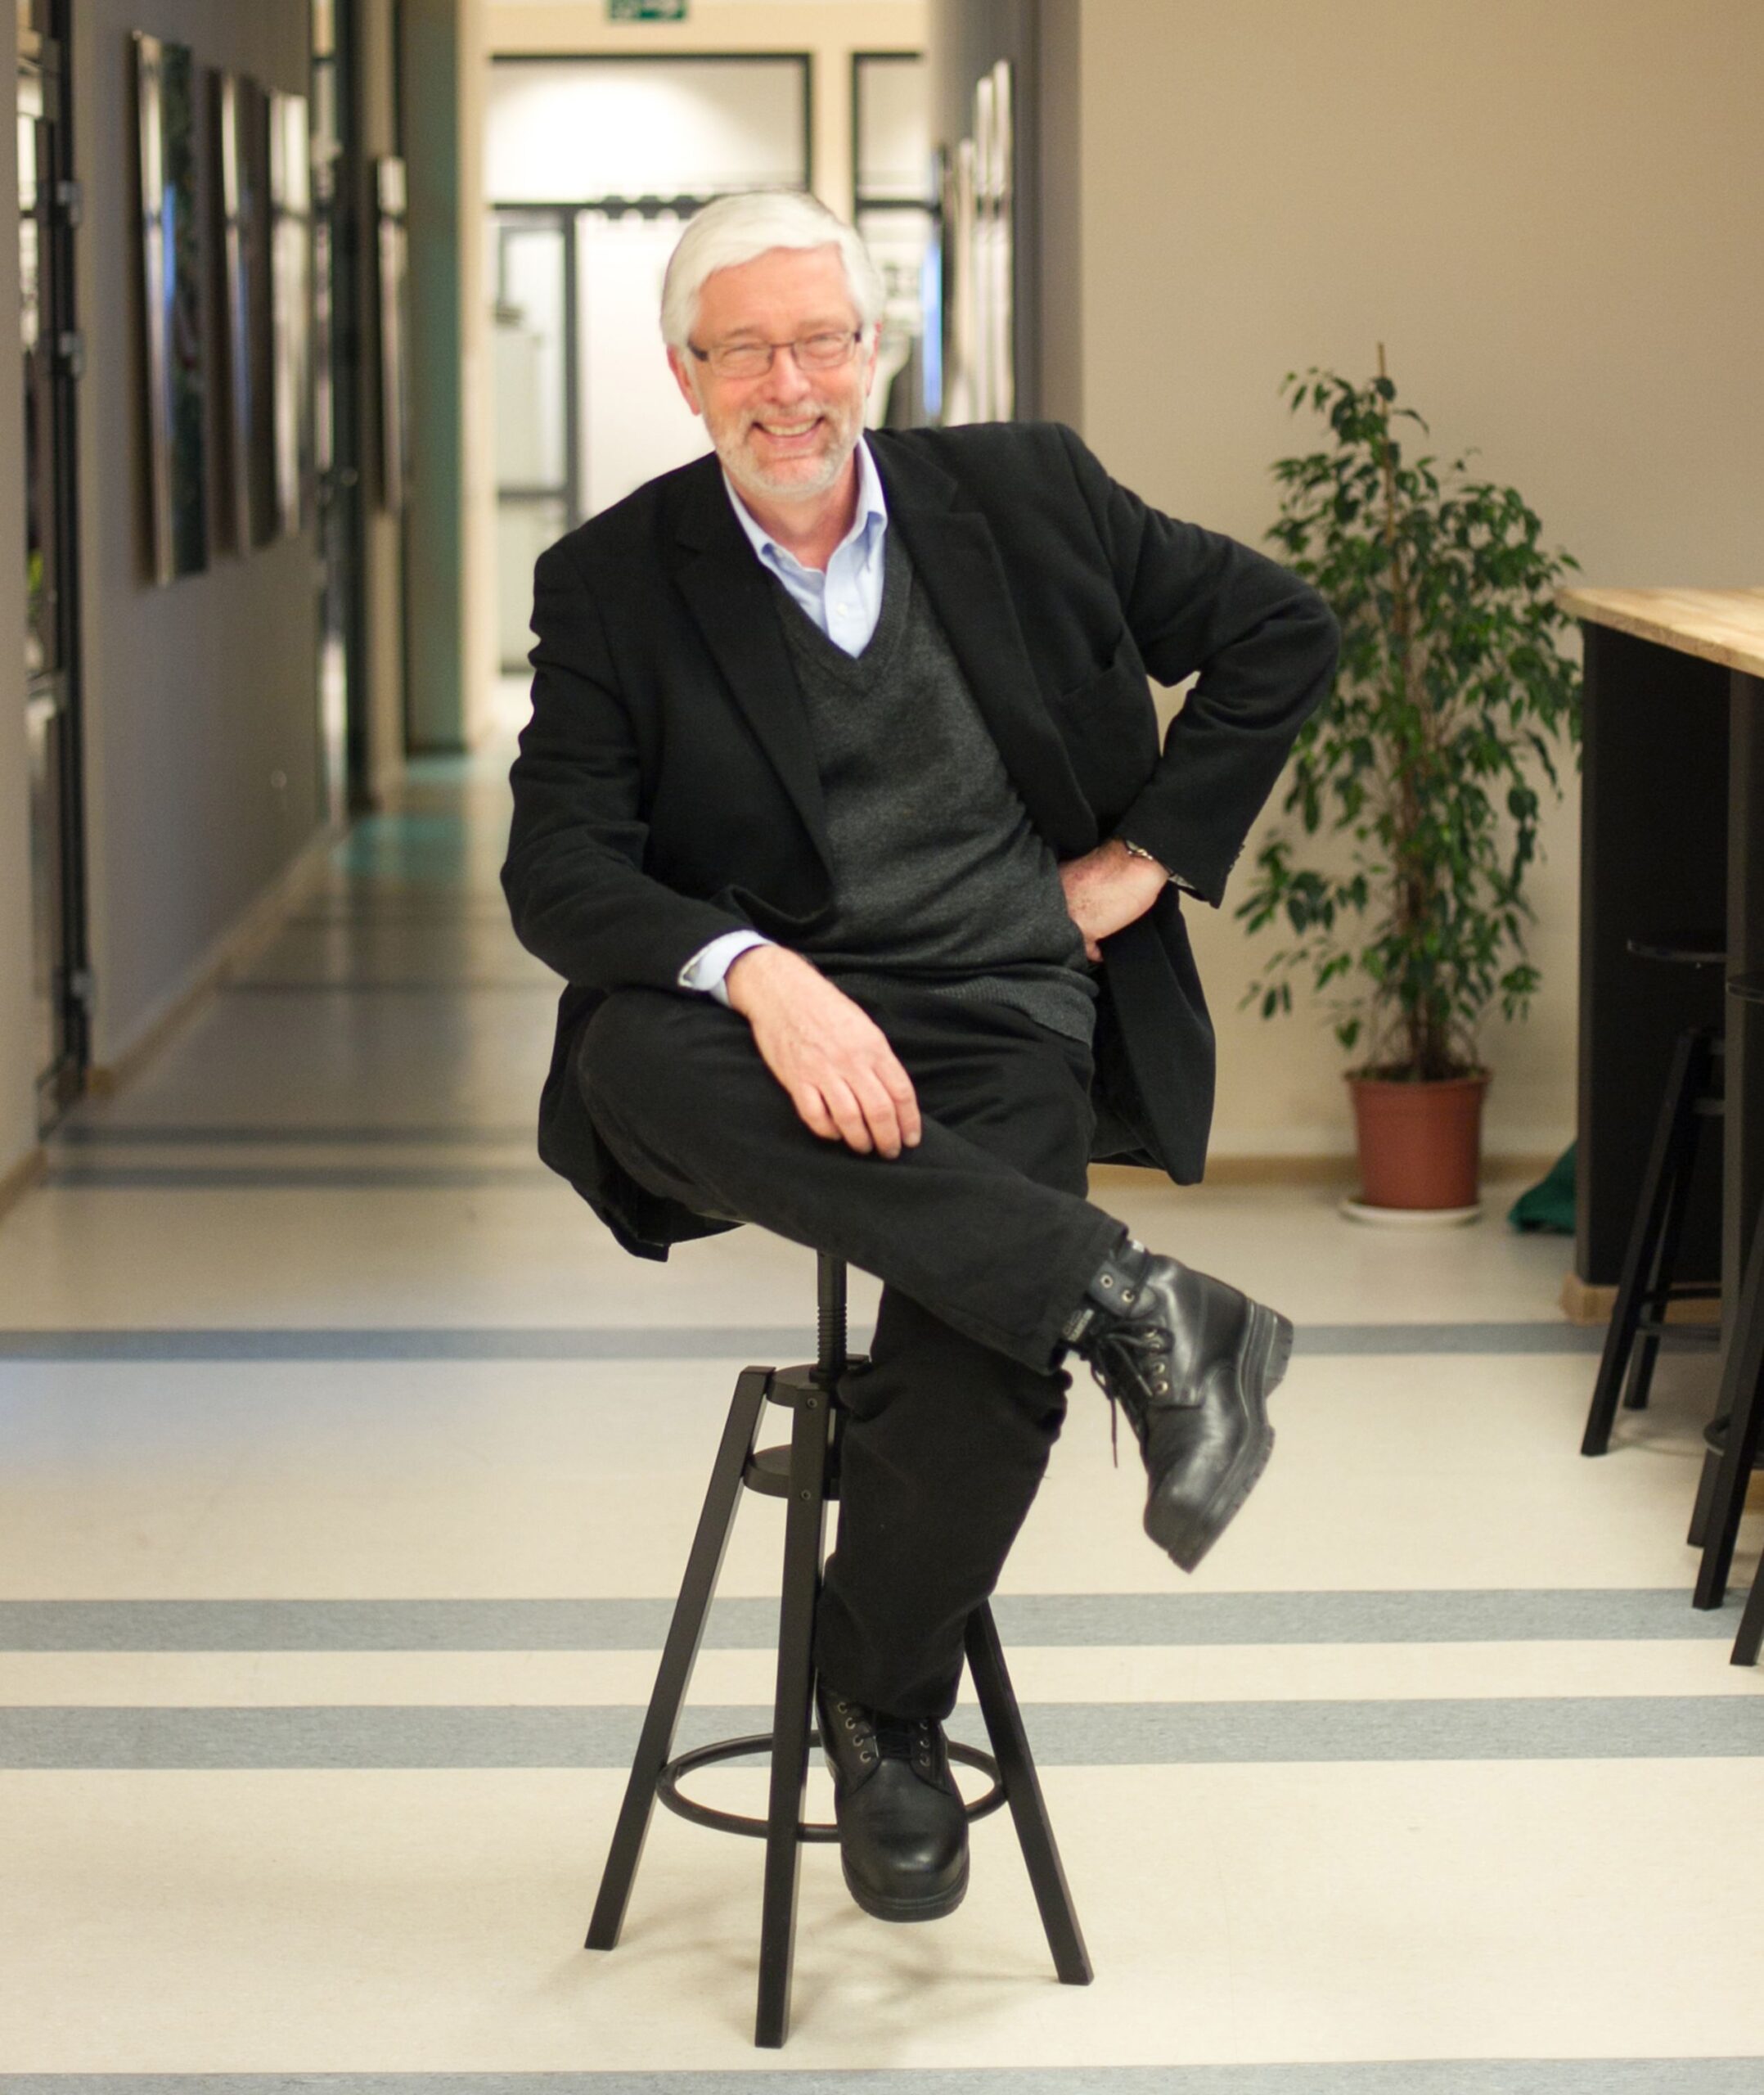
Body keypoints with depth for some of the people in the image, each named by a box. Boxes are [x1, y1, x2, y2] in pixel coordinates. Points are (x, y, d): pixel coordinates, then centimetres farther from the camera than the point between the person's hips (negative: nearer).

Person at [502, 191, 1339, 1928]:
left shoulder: (1020, 495, 8)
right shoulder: (612, 581, 4)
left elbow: (1282, 631, 16)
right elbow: (557, 868, -7)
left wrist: (1151, 853, 7)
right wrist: (762, 974, -25)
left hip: (999, 1033, 0)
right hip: (760, 1030, 0)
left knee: (981, 1378, -29)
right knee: (631, 1056, -38)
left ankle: (881, 1717, 2)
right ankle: (1126, 1303, -35)